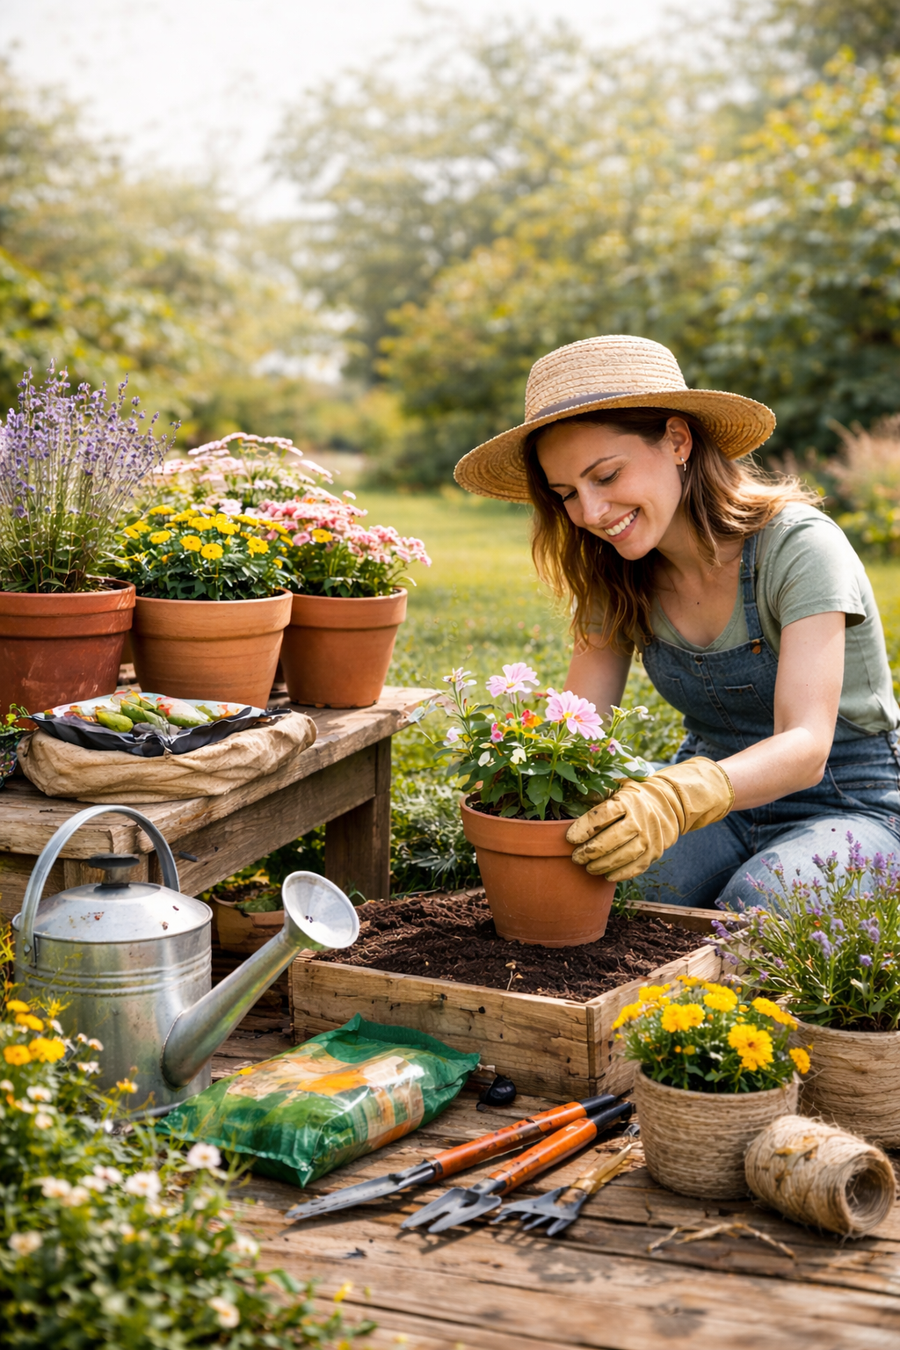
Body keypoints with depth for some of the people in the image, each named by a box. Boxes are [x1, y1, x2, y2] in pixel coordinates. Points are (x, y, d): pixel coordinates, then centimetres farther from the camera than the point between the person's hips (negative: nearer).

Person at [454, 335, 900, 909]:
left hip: (847, 810, -3)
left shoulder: (798, 547, -23)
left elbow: (805, 747, -33)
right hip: (713, 795, 4)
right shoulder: (615, 575, -5)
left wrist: (675, 801, -52)